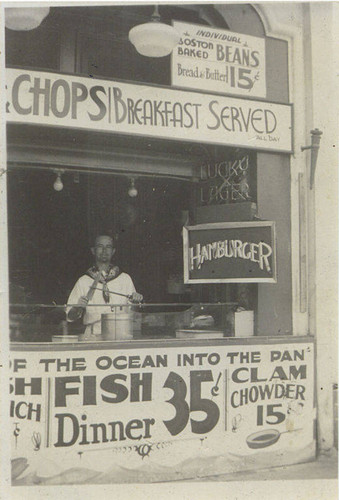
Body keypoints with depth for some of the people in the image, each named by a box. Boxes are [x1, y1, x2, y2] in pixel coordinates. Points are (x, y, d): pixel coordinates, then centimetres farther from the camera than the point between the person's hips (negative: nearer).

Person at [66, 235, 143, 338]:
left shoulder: (125, 279, 16)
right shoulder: (83, 281, 13)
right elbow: (70, 317, 12)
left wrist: (135, 301, 0)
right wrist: (78, 307, -7)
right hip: (93, 337, -1)